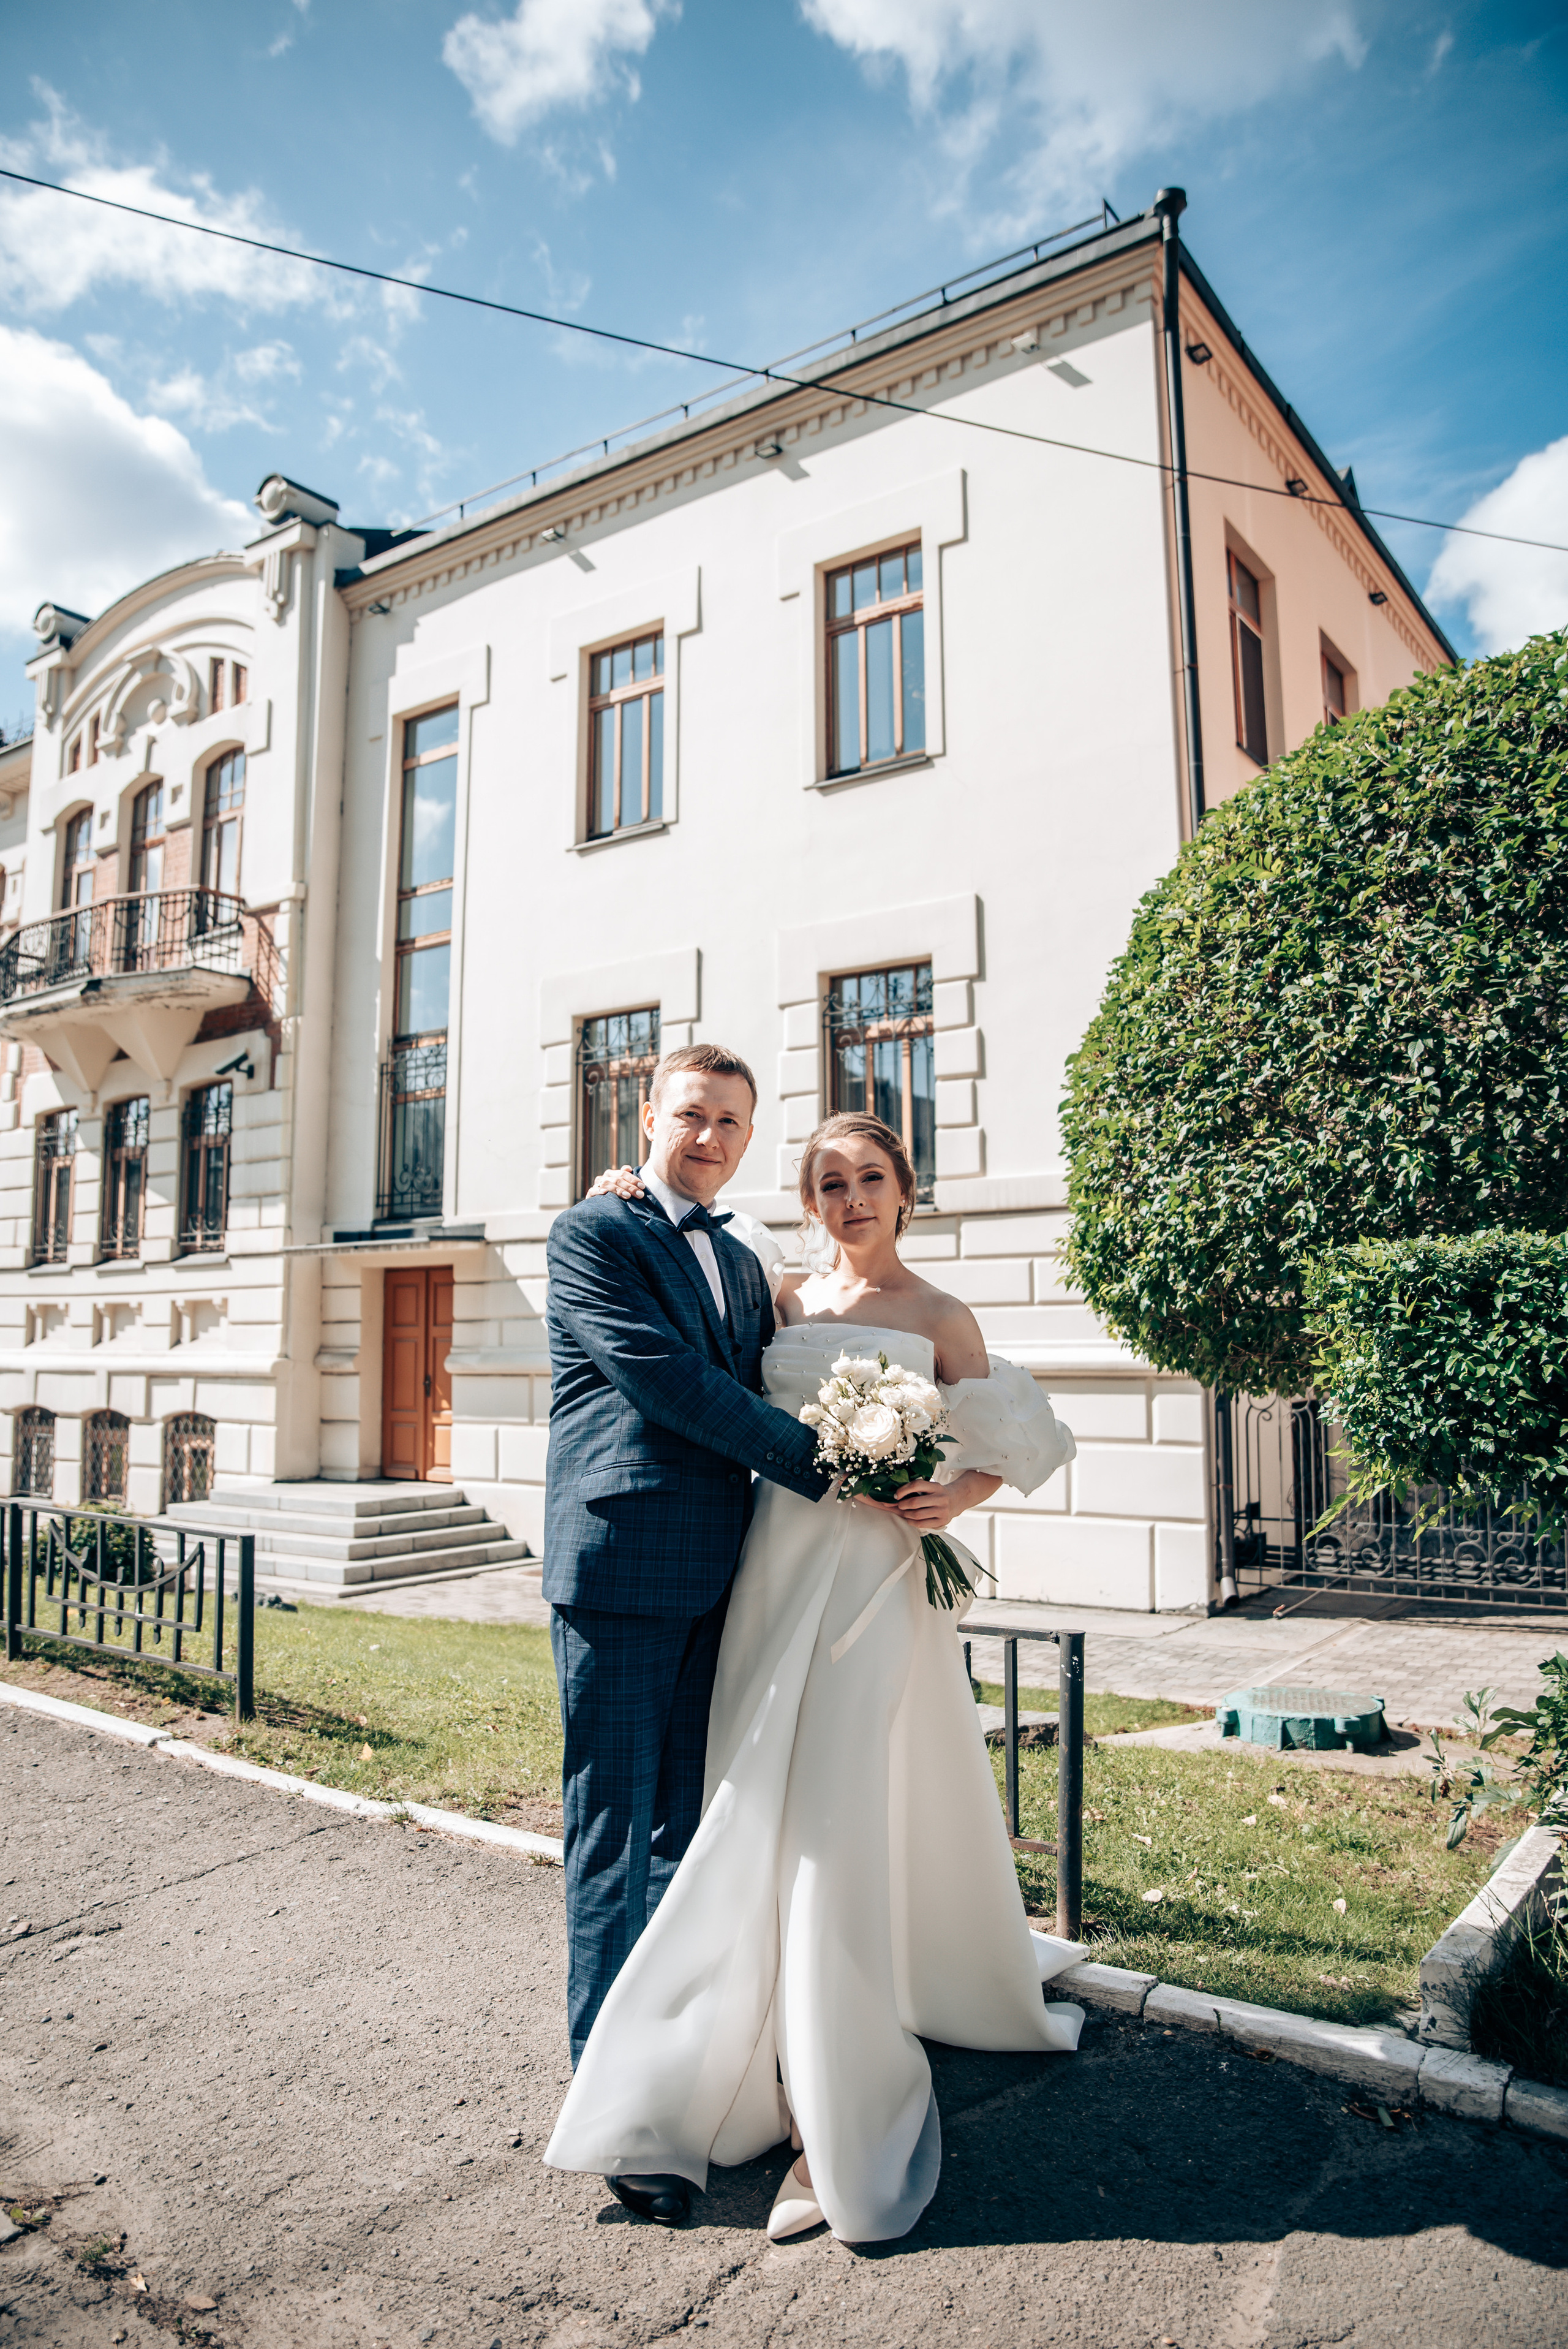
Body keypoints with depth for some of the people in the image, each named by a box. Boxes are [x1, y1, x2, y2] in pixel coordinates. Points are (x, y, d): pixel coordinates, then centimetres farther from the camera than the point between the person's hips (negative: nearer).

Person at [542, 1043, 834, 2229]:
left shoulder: (746, 1266, 18)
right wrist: (817, 1463, -14)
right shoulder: (592, 1234, -5)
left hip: (717, 1578, 7)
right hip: (624, 1563, -7)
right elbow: (662, 1379, -15)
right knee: (616, 1831, 1)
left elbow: (762, 1399, 17)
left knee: (686, 1825, 16)